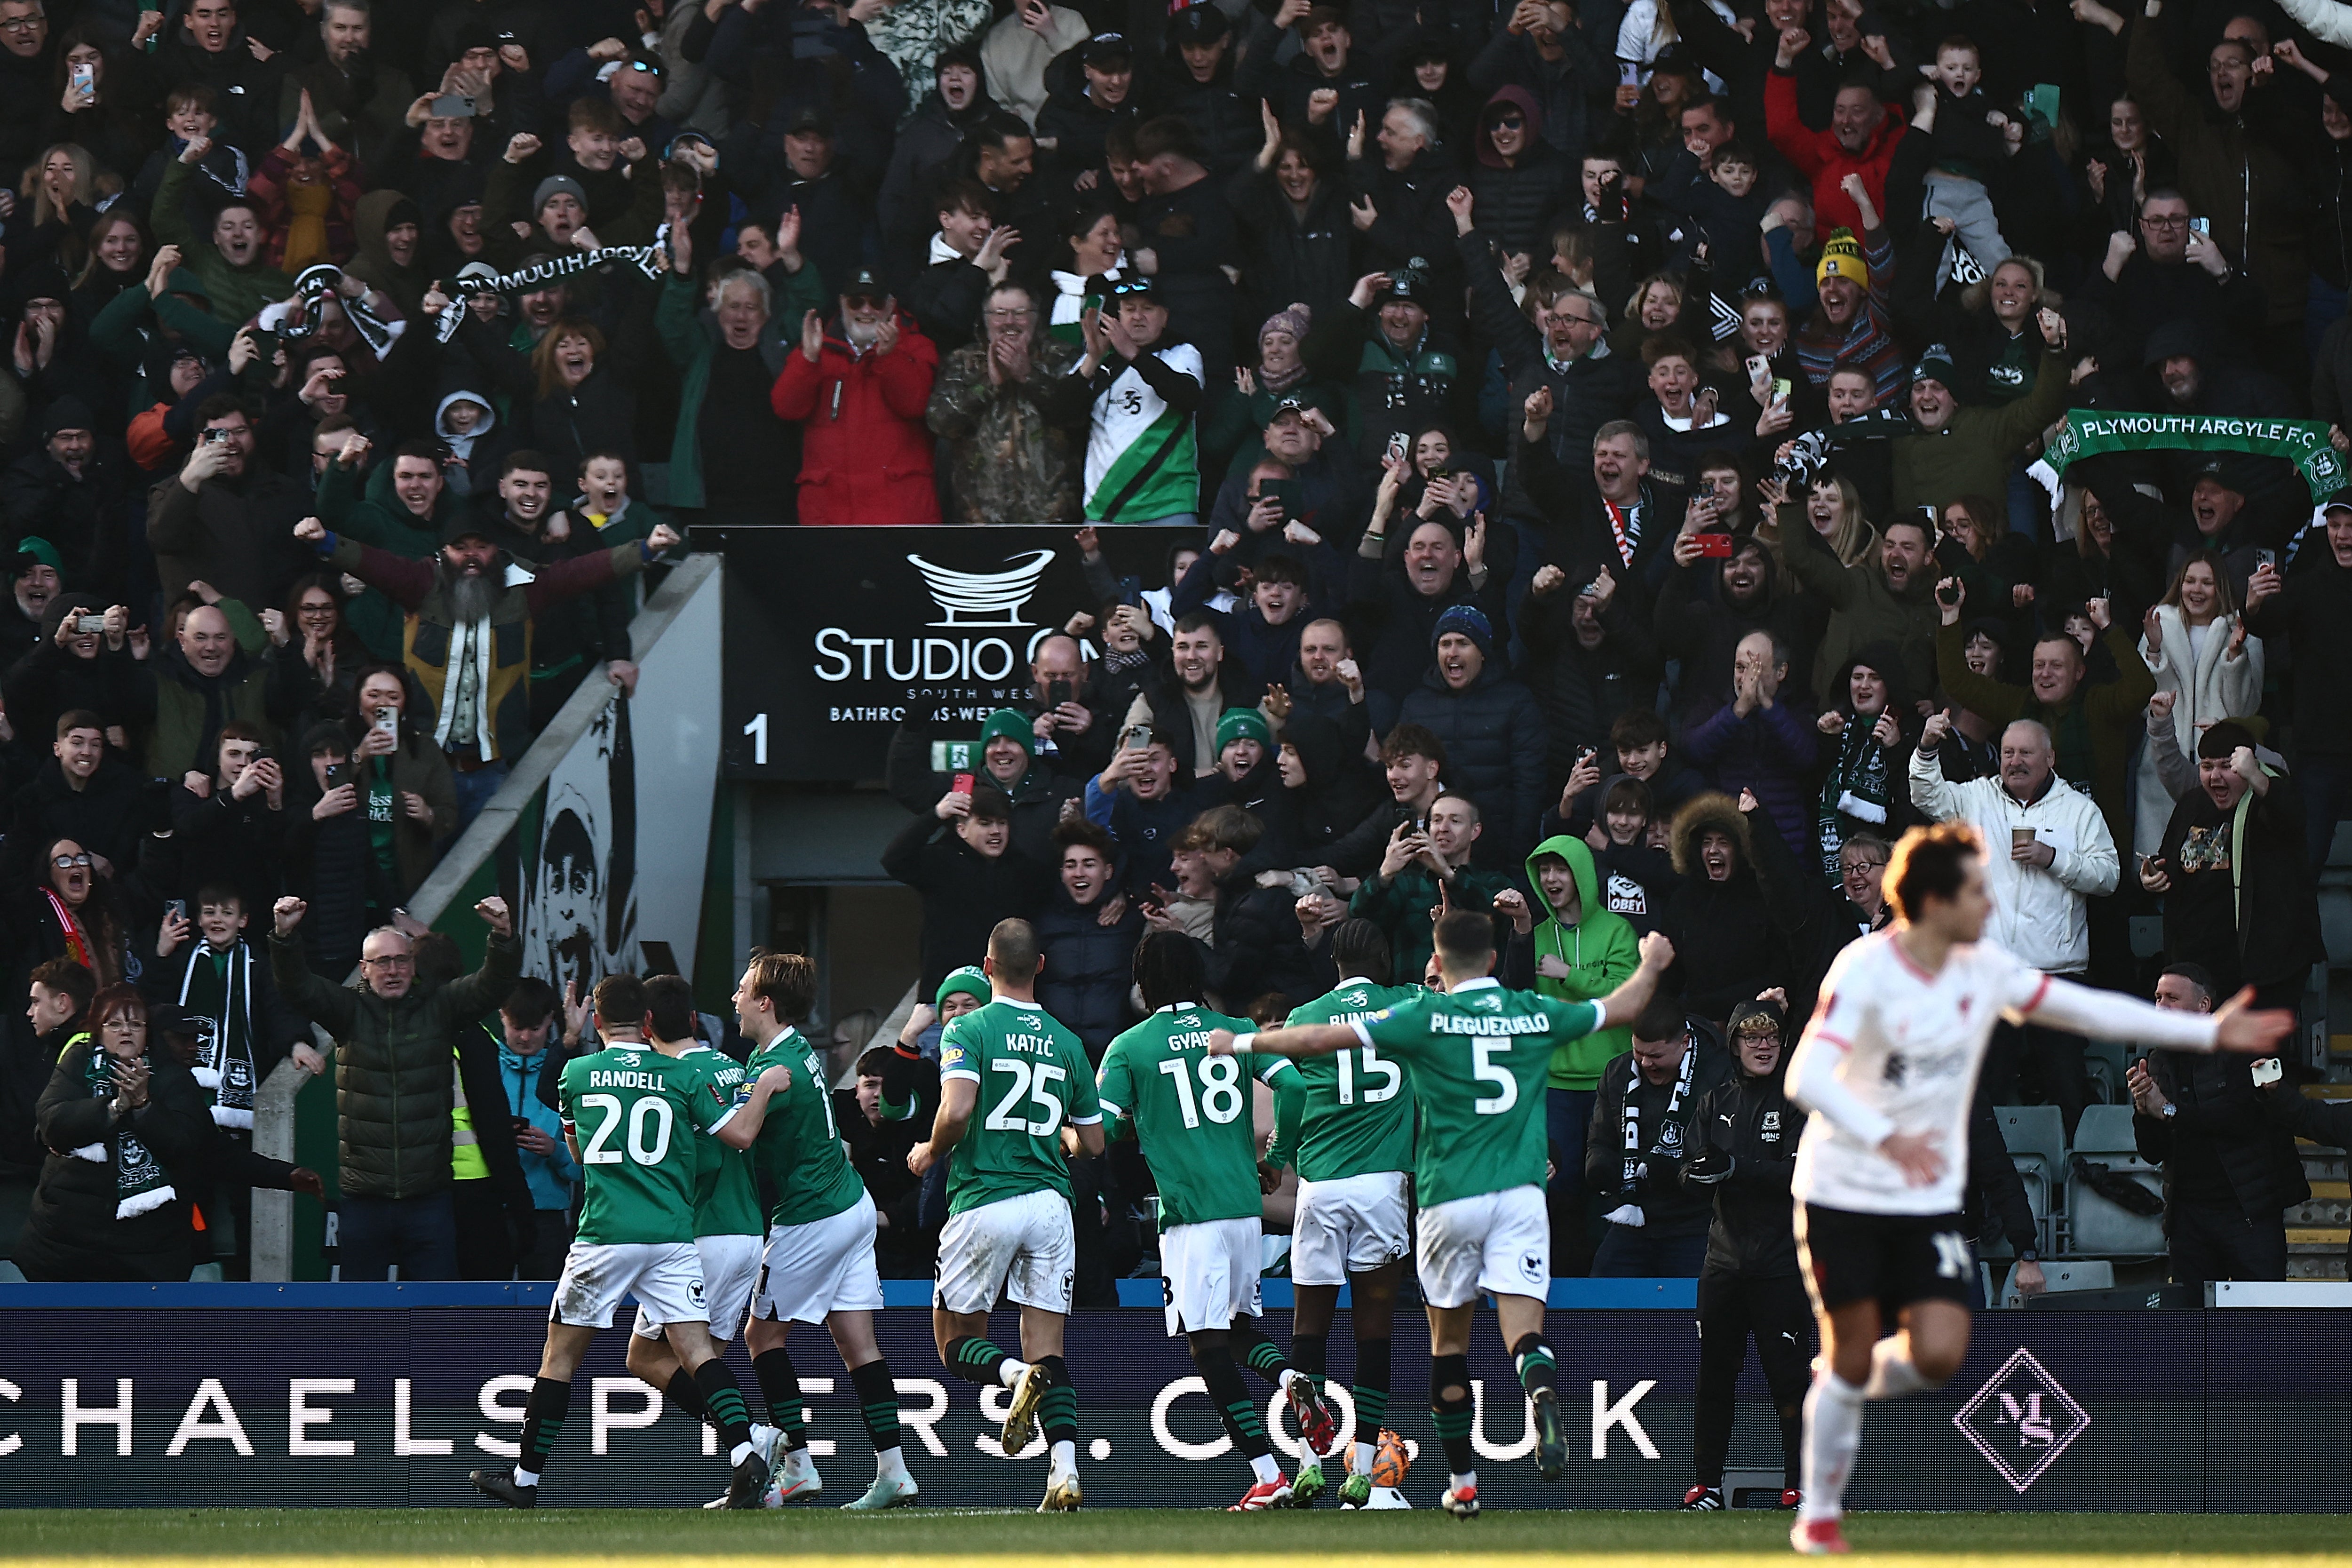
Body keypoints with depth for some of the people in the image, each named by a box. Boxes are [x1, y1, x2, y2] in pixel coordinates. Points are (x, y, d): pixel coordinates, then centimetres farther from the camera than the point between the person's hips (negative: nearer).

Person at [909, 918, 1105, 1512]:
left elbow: (956, 1112, -18)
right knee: (1047, 1346, 5)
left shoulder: (969, 1031, -3)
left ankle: (1017, 1375, -23)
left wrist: (930, 1153, 2)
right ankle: (1065, 1470, -14)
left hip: (983, 1201, -4)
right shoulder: (1066, 1043, 10)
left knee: (957, 1344, 10)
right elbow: (1092, 1145, 15)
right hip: (1049, 1203, 4)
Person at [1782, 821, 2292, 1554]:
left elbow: (2086, 1009, 9)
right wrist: (1884, 1138, -45)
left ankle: (1853, 1379, 22)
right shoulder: (1865, 970, -18)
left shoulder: (1984, 968, 0)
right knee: (1851, 1358, -1)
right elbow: (1807, 1078, -29)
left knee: (1939, 1355, -11)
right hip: (1843, 1192, -5)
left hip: (1929, 1202, 5)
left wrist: (2208, 1032, 8)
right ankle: (1819, 1515, 17)